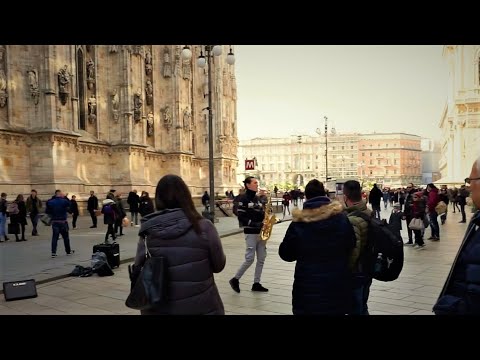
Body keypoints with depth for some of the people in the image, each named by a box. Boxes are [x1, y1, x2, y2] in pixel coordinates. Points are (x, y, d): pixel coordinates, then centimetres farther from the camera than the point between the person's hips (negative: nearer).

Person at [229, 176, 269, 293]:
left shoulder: (256, 198, 14)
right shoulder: (243, 199, -9)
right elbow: (241, 217, -16)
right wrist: (254, 224, -23)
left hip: (260, 232, 8)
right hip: (251, 233, -8)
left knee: (261, 259, 7)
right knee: (250, 259, -7)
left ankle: (256, 284, 16)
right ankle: (235, 279, 10)